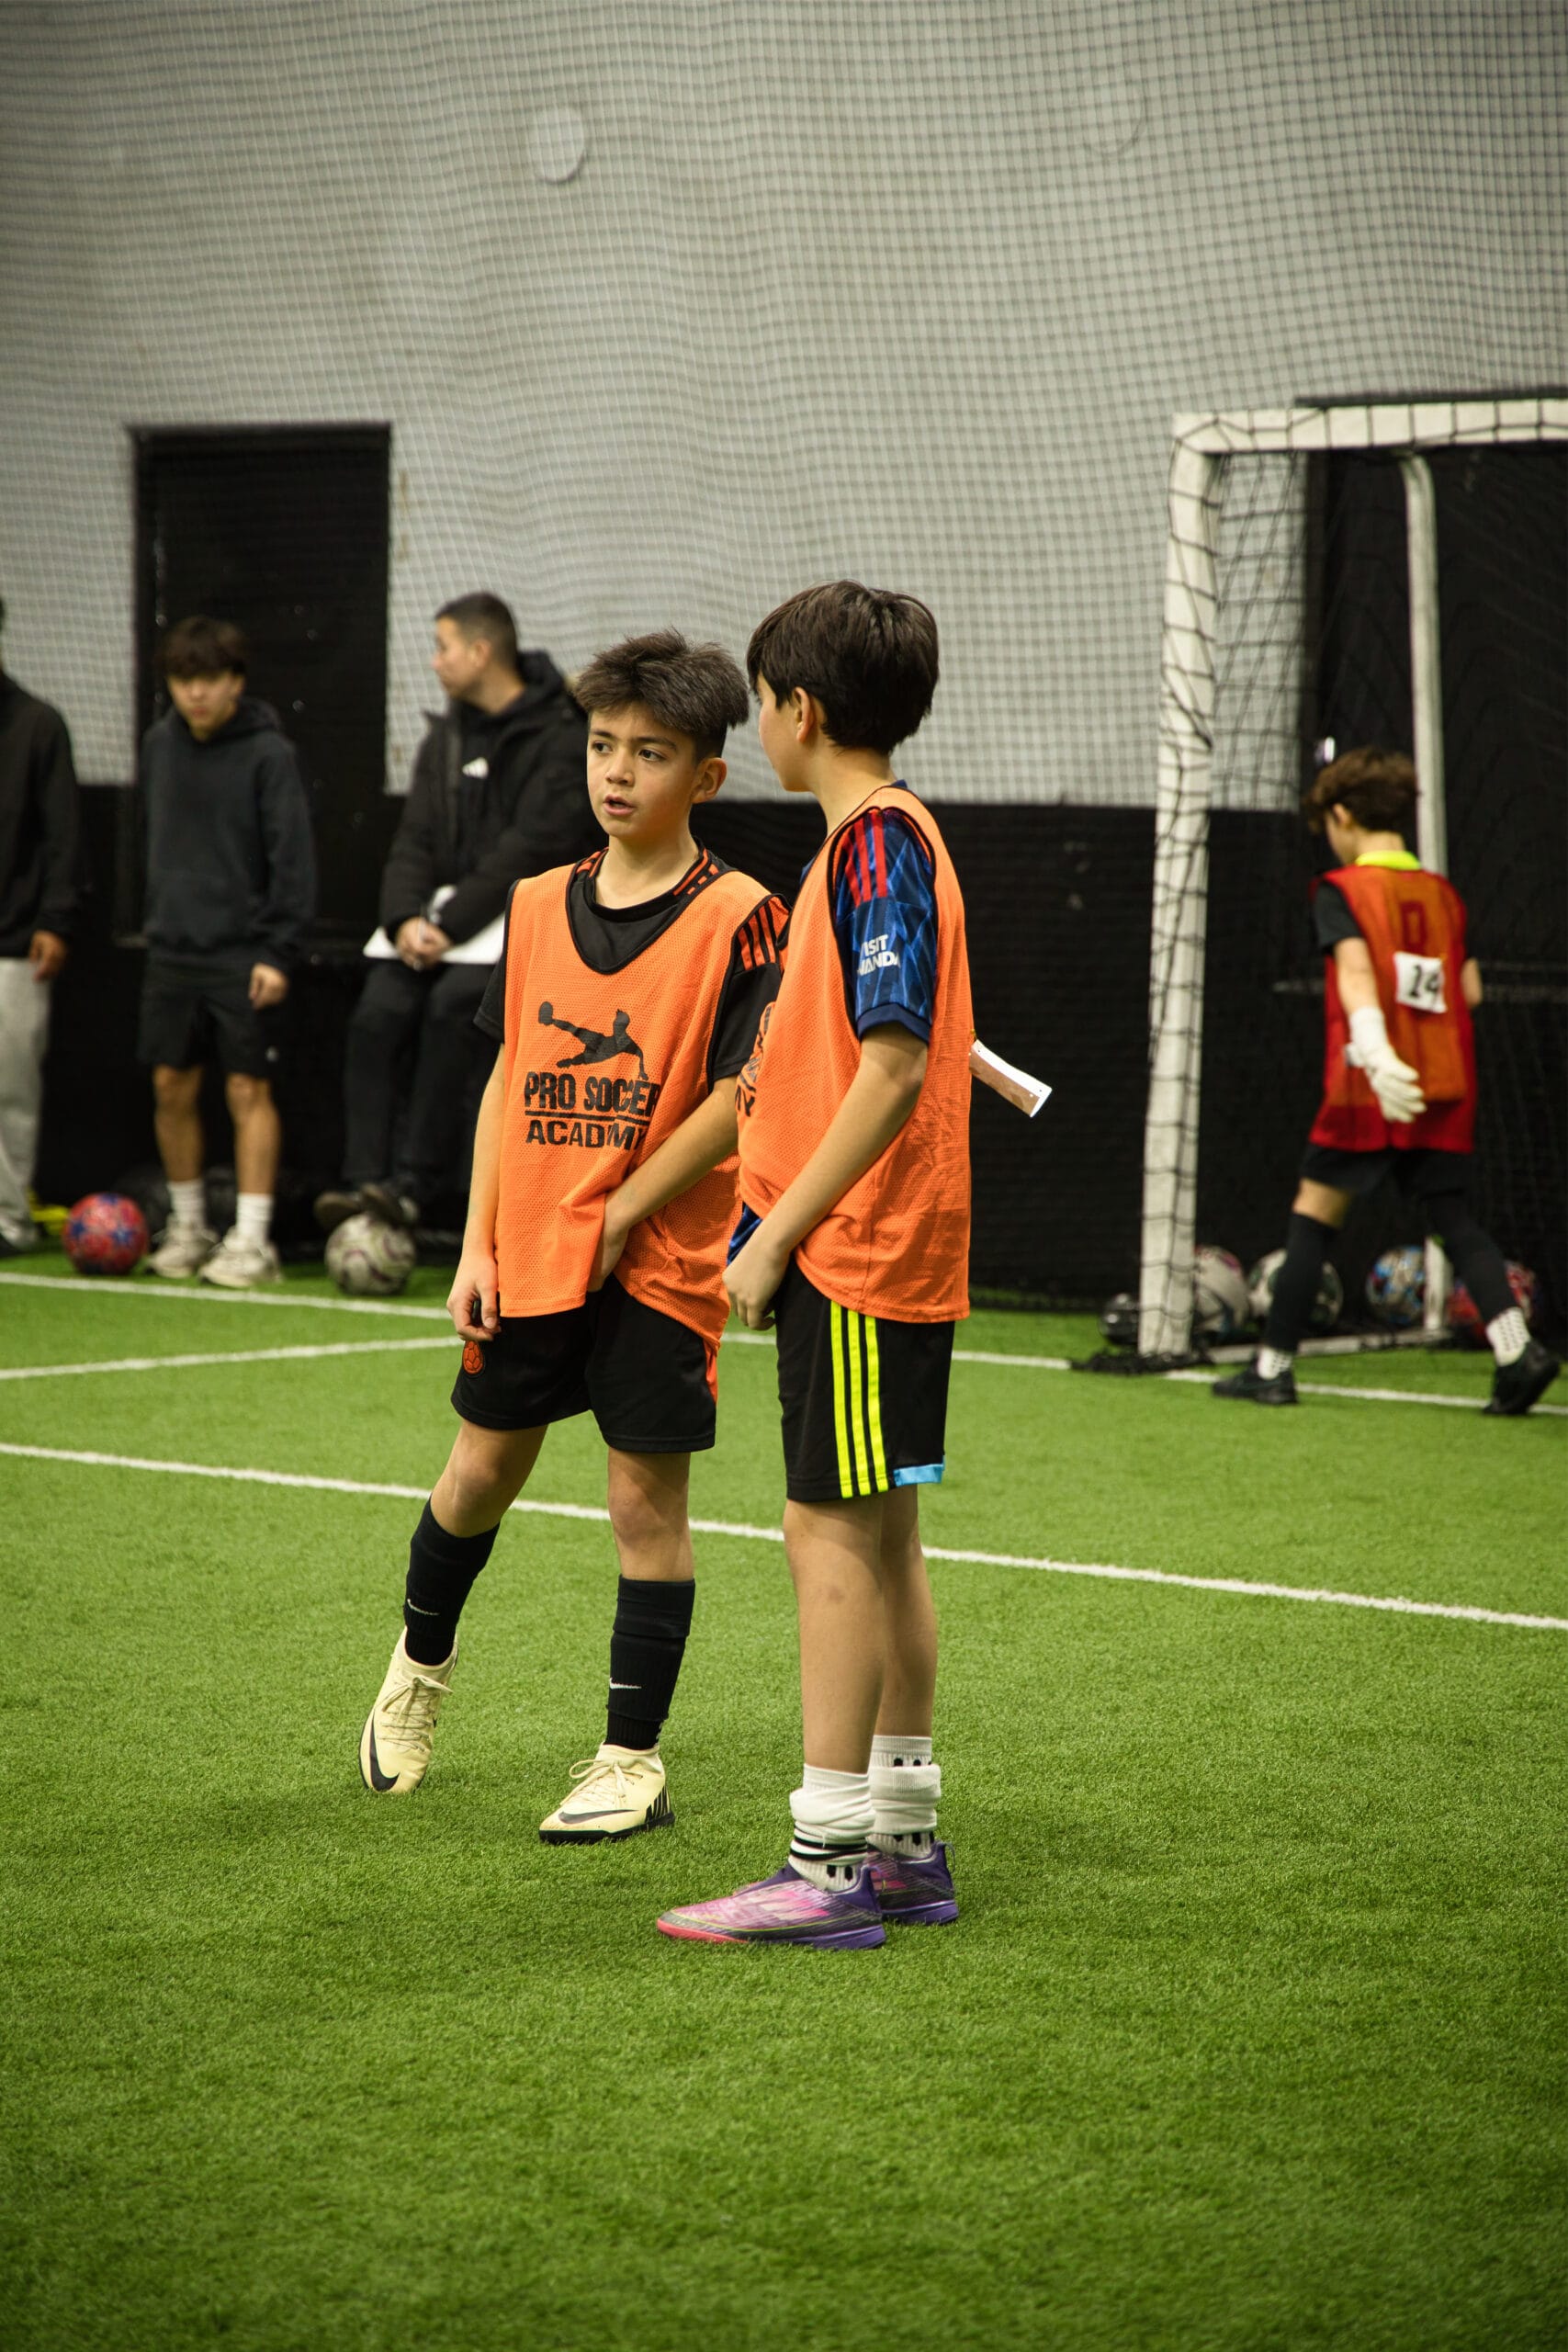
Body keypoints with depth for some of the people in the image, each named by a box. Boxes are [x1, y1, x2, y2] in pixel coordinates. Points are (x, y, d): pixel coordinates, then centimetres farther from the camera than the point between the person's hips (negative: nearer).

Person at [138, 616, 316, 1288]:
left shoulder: (269, 753, -10)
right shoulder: (160, 744, 7)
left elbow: (292, 856, -12)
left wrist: (280, 951, -16)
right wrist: (156, 917, 14)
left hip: (243, 951, -5)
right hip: (172, 949, 5)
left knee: (248, 1089, -4)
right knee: (172, 1086, 7)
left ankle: (252, 1241, -1)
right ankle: (187, 1228, 20)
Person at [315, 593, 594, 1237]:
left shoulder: (560, 736, -8)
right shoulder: (446, 735, 15)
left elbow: (531, 847, -17)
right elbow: (416, 839, 10)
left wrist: (451, 925, -21)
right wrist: (406, 918, -11)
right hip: (445, 913, 6)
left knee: (451, 1007, -31)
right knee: (378, 1014, -18)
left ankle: (413, 1183, -30)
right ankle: (365, 1179, -23)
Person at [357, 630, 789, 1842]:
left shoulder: (737, 919, -9)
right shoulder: (539, 905, 6)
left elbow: (740, 1098, -13)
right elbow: (509, 1080, 10)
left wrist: (622, 1213, -12)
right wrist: (478, 1246, 5)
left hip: (659, 1263, -4)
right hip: (529, 1254, 4)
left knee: (647, 1494, 1)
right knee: (482, 1470, 14)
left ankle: (633, 1760, 10)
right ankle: (422, 1663, 41)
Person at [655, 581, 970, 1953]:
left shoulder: (876, 846, -15)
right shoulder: (882, 837, 16)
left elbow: (896, 1069, -22)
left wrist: (777, 1232, -19)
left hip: (854, 1249, -10)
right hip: (887, 1254, 10)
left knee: (835, 1533, -9)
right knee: (881, 1539, 13)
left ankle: (830, 1867, -7)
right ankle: (903, 1842, 20)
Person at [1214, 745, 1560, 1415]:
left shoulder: (1342, 890, -3)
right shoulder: (1442, 894, 13)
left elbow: (1355, 966, -19)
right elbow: (1469, 988, 11)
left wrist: (1374, 1047, -34)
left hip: (1368, 1089, -5)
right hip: (1447, 1086, 5)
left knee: (1315, 1211, 5)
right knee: (1452, 1217, 3)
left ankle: (1273, 1365, 8)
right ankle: (1516, 1347, -15)